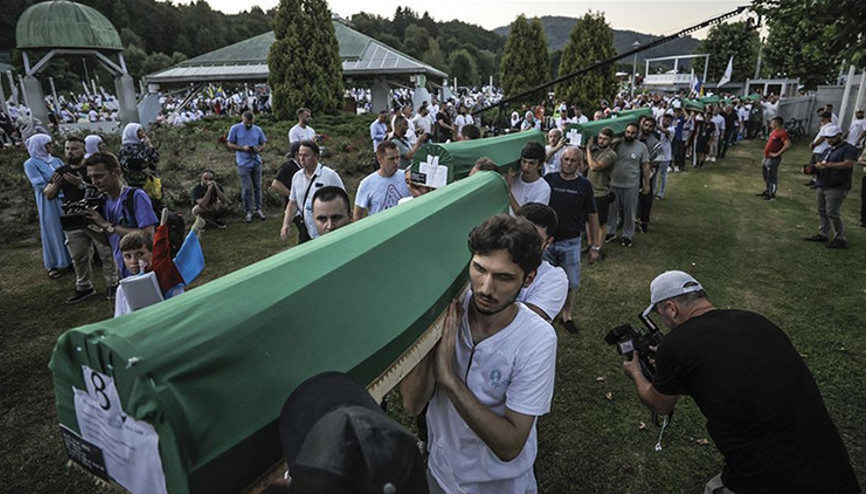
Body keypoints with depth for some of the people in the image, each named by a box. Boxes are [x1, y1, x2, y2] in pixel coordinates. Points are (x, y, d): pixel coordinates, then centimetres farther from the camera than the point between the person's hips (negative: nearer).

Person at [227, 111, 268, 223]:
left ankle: (258, 209, 18)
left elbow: (264, 143, 13)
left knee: (257, 186, 7)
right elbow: (230, 144, 1)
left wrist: (259, 149, -10)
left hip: (256, 162, 3)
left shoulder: (258, 129, 8)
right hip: (243, 163, -3)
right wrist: (243, 148, -14)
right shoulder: (235, 128, 0)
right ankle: (248, 212, 8)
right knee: (246, 188, -3)